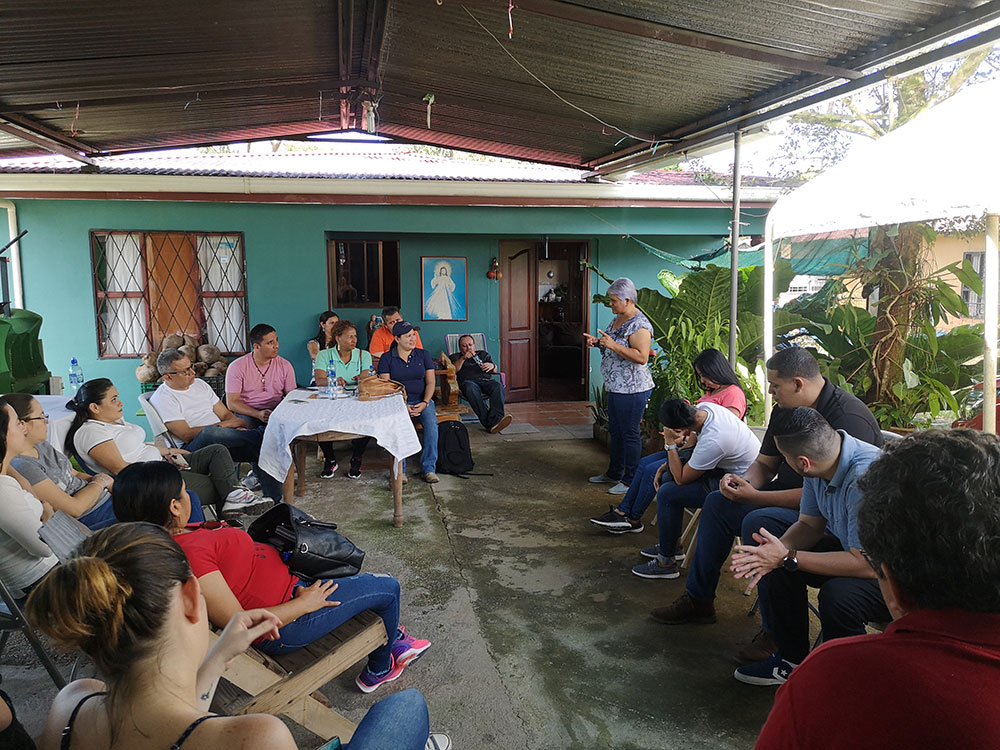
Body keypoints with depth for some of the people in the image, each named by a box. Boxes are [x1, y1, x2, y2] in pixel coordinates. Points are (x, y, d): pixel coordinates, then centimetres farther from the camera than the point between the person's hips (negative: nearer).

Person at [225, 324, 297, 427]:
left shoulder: (285, 366, 4)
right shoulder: (237, 367, -4)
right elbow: (232, 403, -8)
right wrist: (258, 414, -24)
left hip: (276, 411, 3)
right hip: (247, 412, -2)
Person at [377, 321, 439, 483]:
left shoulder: (423, 354, 10)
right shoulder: (387, 358, 3)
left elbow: (430, 382, 5)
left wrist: (424, 403, -13)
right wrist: (403, 407, -17)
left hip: (421, 400, 2)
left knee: (431, 422, -29)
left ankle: (429, 468, -23)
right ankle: (399, 470, -26)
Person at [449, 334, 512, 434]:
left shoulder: (483, 354, 33)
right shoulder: (455, 357, 28)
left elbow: (494, 370, 19)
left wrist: (492, 366, -4)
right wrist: (463, 358, -7)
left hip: (486, 380, 2)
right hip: (468, 381, -2)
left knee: (498, 385, -34)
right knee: (471, 387, -41)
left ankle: (495, 419, -54)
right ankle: (486, 422, -51)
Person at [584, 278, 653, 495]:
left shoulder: (639, 324, -18)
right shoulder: (617, 320, 12)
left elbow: (641, 357, -26)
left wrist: (613, 345, -27)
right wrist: (597, 342, 7)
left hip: (632, 389, -10)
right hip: (615, 387, 10)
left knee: (629, 433, -1)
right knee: (615, 431, 19)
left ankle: (630, 480, 9)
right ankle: (614, 473, 32)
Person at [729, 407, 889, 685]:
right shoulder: (821, 463, -8)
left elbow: (866, 564, -33)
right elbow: (810, 524, 4)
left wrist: (787, 557, -29)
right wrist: (778, 549, -18)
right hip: (852, 548, 9)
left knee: (837, 595, -34)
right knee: (774, 563, -4)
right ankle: (791, 660, 13)